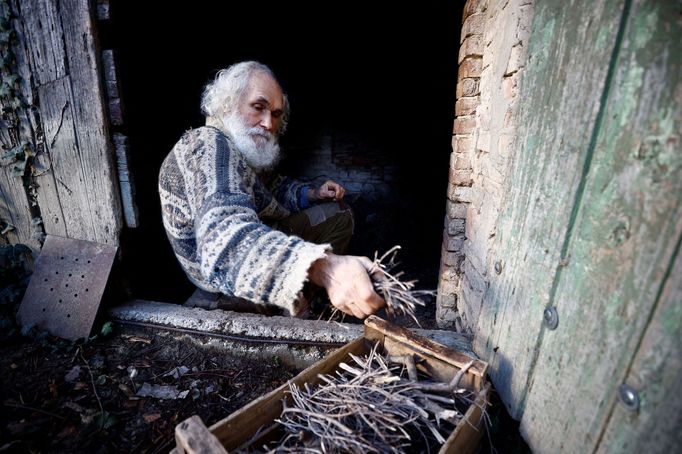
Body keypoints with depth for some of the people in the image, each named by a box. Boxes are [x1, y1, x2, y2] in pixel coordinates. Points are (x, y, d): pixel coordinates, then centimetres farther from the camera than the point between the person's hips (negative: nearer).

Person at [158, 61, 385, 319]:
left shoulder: (248, 147, -2)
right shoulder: (210, 146, -31)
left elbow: (272, 186, 14)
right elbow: (226, 240, -49)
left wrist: (312, 195, -6)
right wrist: (322, 268, -64)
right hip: (231, 277, -8)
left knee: (338, 213, 10)